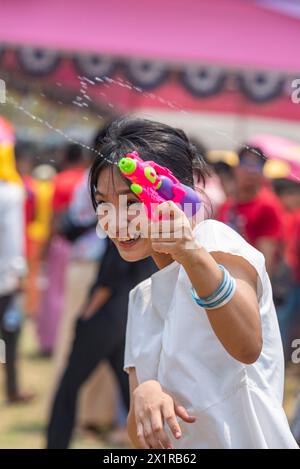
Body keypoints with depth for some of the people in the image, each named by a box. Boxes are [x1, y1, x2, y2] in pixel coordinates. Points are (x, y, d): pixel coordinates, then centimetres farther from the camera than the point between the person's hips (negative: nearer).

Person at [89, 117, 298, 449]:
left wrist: (194, 256, -36)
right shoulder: (142, 299, 17)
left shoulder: (215, 238, -4)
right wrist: (144, 395, -11)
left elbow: (248, 347, -23)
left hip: (247, 440, -6)